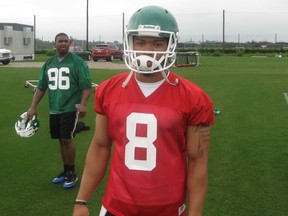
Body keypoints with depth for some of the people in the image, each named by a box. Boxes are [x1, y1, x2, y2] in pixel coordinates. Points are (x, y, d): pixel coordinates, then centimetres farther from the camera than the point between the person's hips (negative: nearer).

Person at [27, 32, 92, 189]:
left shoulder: (77, 62, -5)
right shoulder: (48, 64, 11)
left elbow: (86, 86, -9)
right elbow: (41, 87, 14)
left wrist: (82, 104, -22)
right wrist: (33, 107, 9)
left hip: (70, 108, -5)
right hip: (54, 109, 5)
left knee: (67, 139, -8)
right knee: (61, 141, 12)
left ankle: (72, 173, 7)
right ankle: (66, 171, 25)